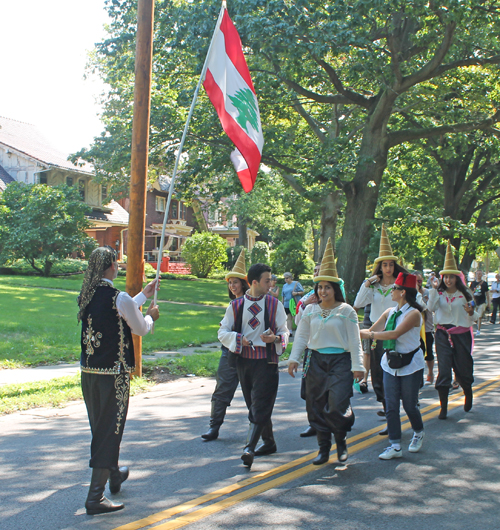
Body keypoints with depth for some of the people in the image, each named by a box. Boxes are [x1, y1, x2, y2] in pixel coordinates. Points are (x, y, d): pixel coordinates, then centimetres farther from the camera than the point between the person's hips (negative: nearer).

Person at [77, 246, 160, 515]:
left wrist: (144, 294, 30)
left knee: (100, 428, 21)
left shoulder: (87, 296, 4)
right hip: (113, 374, -8)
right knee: (110, 431, 0)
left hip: (88, 372, 8)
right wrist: (151, 316, 17)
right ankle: (95, 497, 1)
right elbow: (141, 329, -4)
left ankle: (114, 475, 43)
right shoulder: (118, 298, -18)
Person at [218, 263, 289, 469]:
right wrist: (239, 339, -14)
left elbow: (284, 332, 3)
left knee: (260, 405, -12)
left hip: (266, 361, -3)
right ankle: (269, 443, 28)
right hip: (243, 359, 3)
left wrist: (276, 338, -19)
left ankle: (249, 448, -16)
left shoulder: (274, 304, 0)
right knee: (253, 404, 12)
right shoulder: (236, 305, 3)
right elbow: (223, 332, 4)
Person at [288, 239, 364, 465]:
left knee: (337, 405, -13)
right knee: (316, 406, 5)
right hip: (316, 361, 4)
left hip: (340, 361, -4)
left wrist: (357, 366, -6)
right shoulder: (310, 310, 7)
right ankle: (323, 448, 18)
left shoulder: (346, 310, -3)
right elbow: (301, 336, 11)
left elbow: (354, 341, -2)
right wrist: (294, 359, 2)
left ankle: (341, 441, 15)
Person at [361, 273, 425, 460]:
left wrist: (369, 334, -23)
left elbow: (394, 334, -28)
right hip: (390, 364, 6)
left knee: (409, 405, 6)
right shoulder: (390, 312, 5)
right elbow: (371, 330, 3)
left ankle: (418, 433, 35)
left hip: (410, 365, -6)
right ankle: (395, 446, 7)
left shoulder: (413, 314, -17)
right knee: (391, 406, 1)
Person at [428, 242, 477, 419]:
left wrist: (471, 313, -17)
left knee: (463, 368, 7)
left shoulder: (464, 295, 2)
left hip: (461, 334, 0)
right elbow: (431, 307, -16)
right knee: (443, 369, -6)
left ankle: (468, 395, 38)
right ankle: (443, 407, -1)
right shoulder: (439, 293, 4)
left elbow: (473, 318, 5)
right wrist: (434, 289, -19)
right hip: (443, 334, 0)